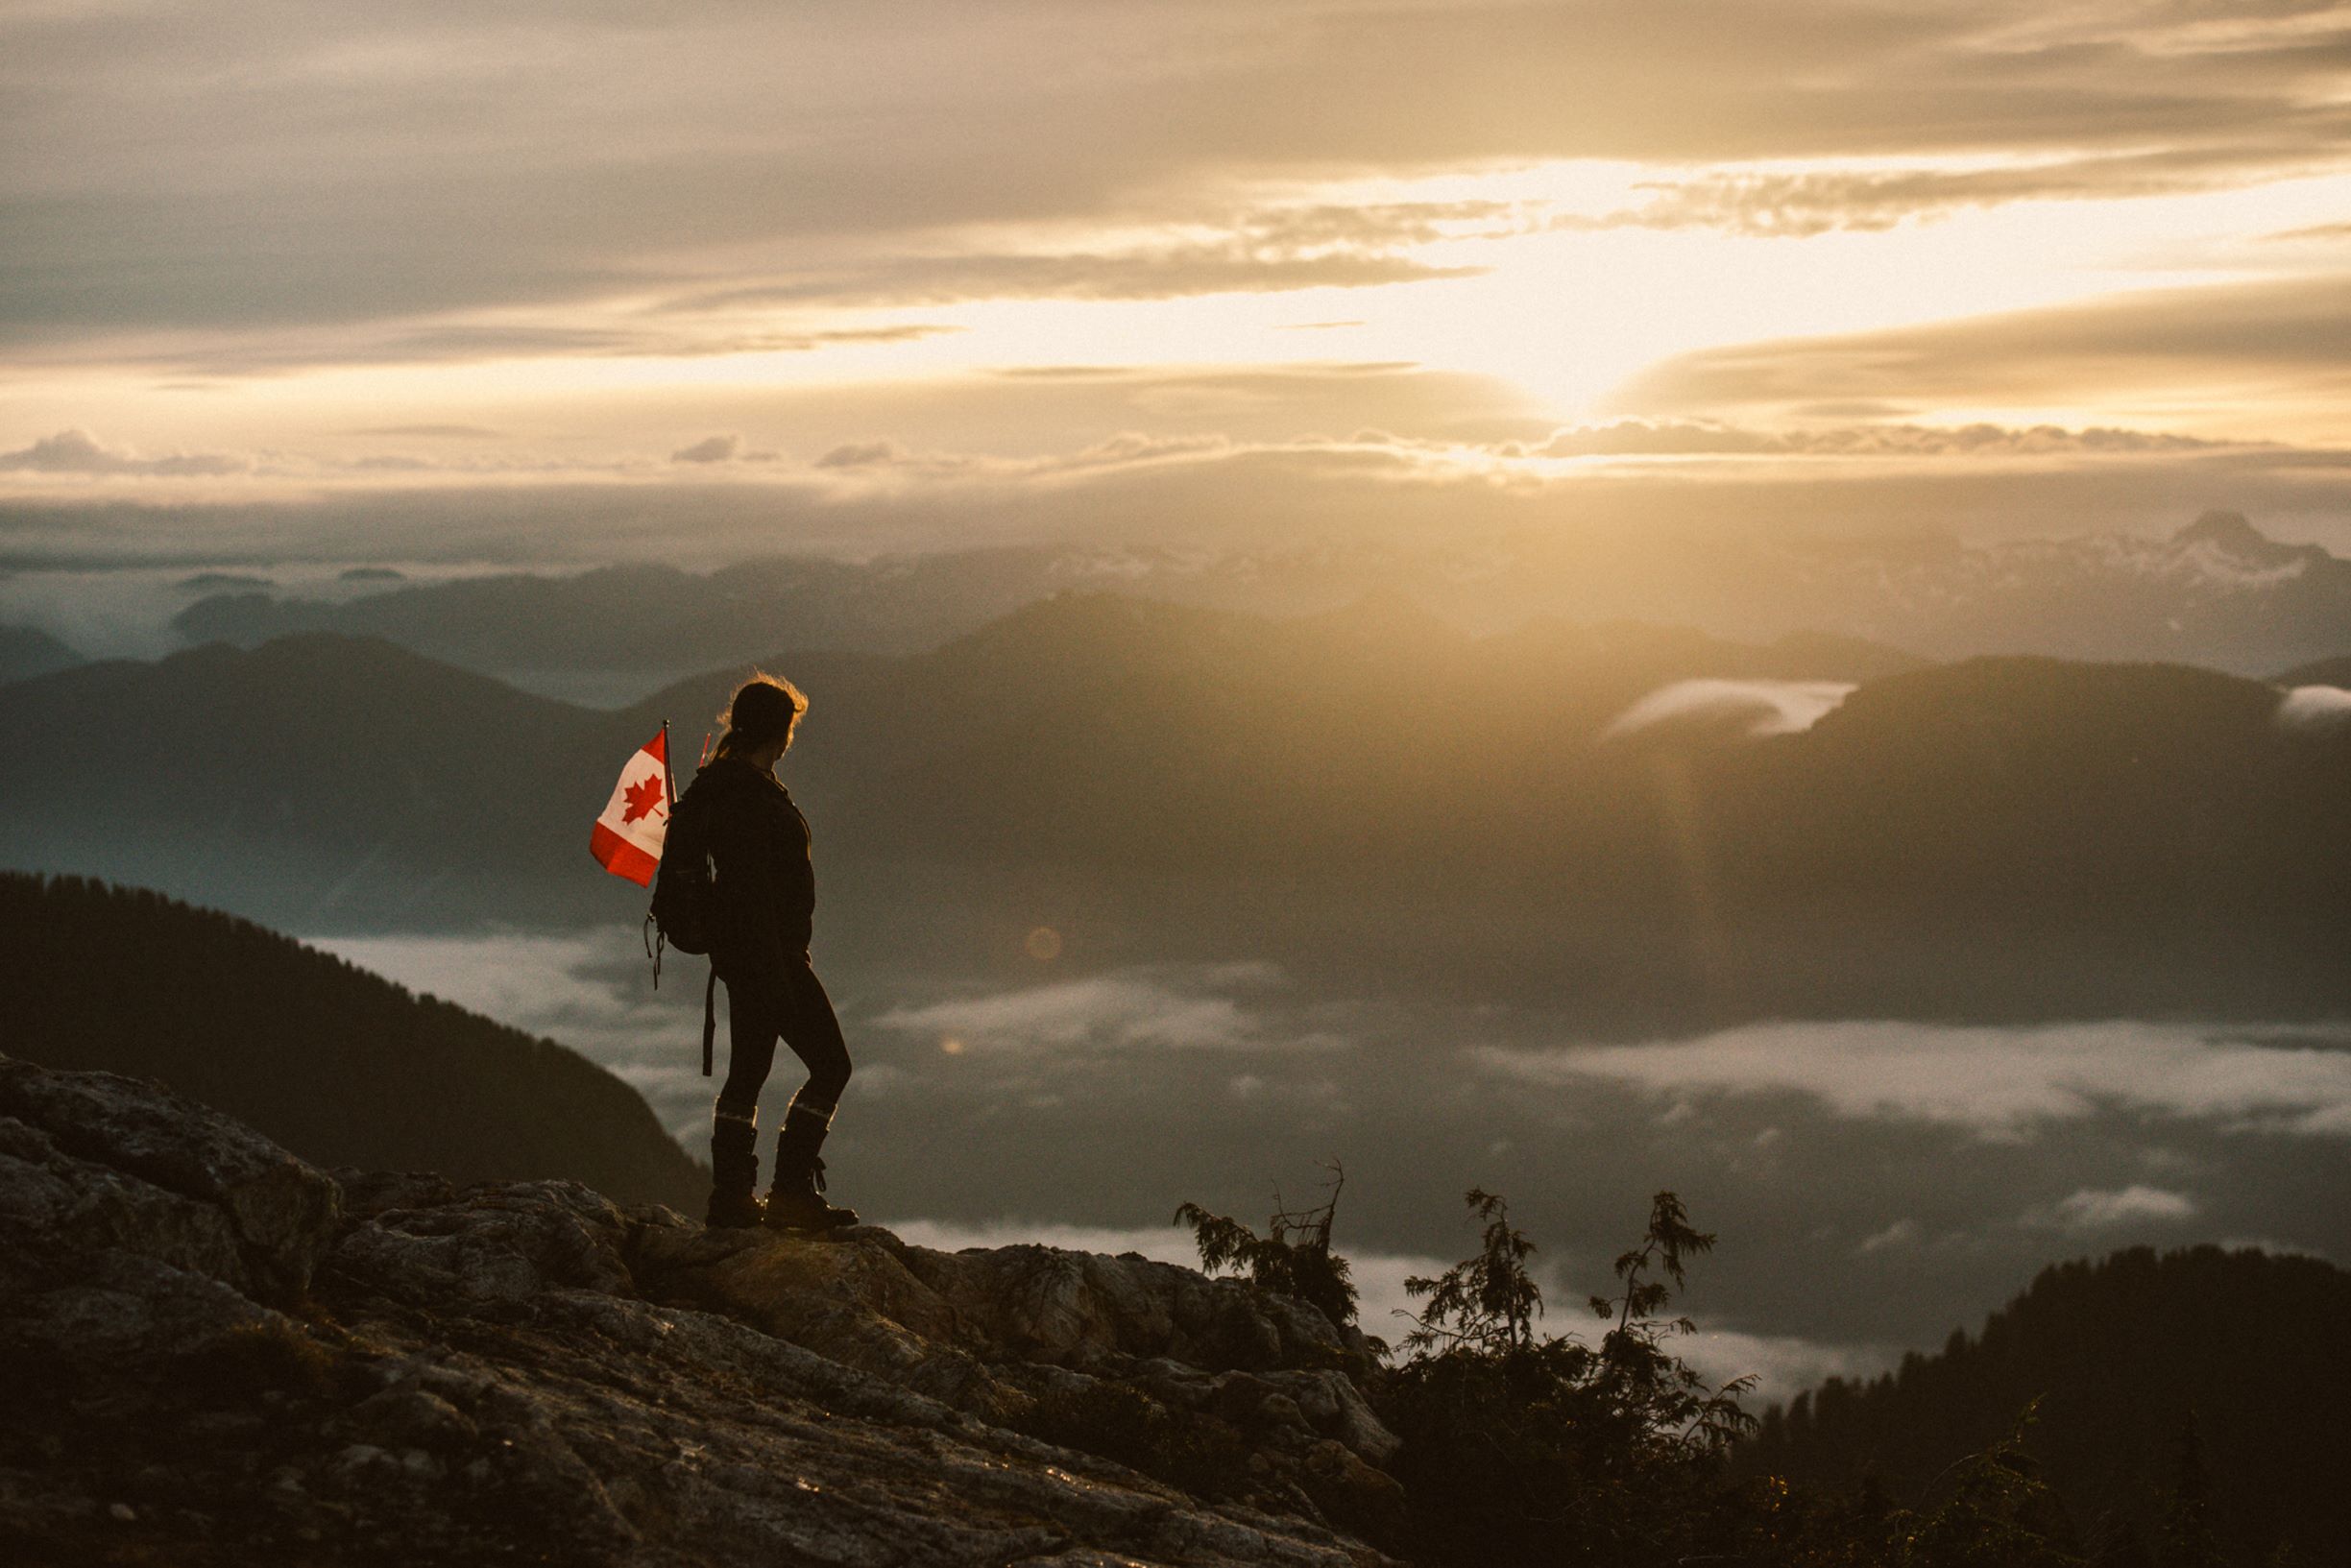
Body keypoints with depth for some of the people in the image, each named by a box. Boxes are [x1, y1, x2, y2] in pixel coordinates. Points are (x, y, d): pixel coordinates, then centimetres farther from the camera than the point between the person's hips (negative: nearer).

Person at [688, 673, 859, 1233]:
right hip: (768, 950, -10)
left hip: (744, 952, 10)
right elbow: (751, 889, -22)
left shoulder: (729, 783, 15)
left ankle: (731, 1196, 14)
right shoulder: (749, 795, -18)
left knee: (747, 1070, 11)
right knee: (830, 1065, -5)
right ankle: (791, 1192, -4)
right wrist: (776, 973, -22)